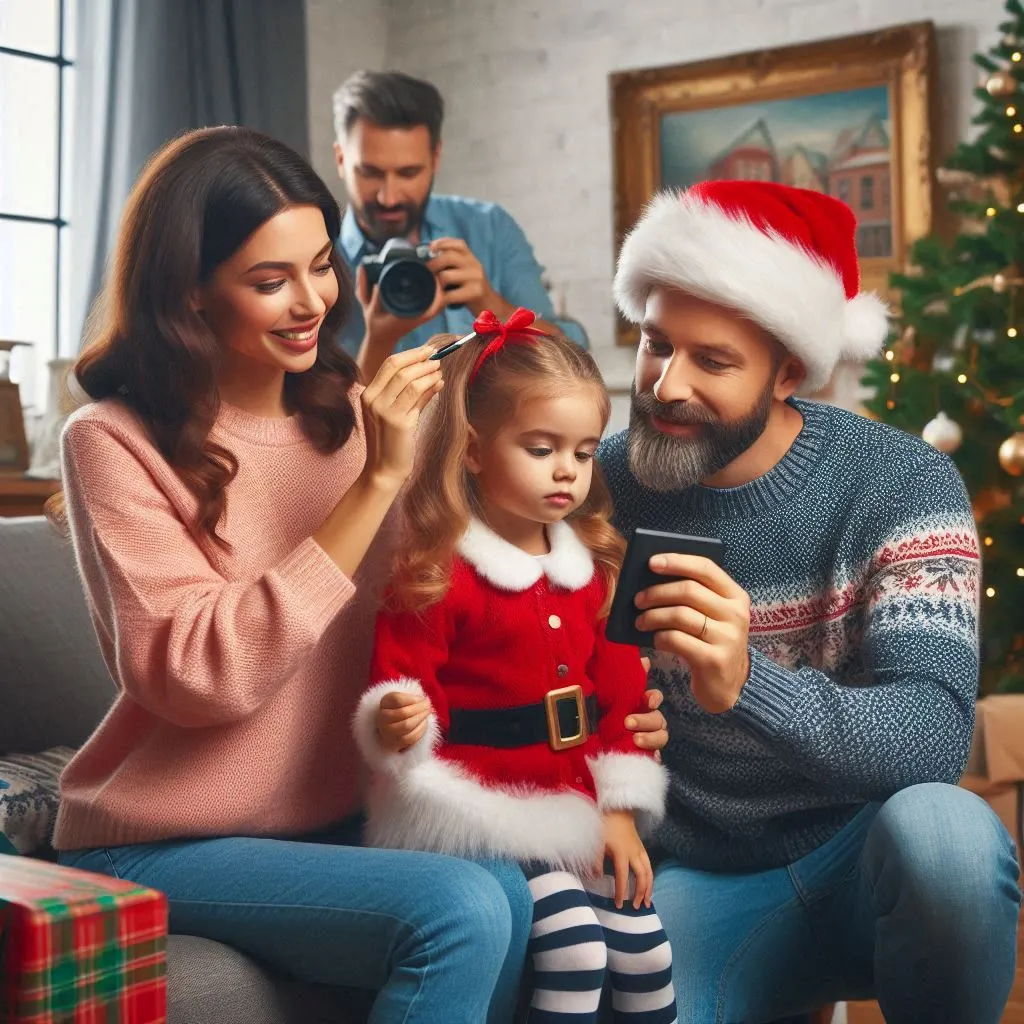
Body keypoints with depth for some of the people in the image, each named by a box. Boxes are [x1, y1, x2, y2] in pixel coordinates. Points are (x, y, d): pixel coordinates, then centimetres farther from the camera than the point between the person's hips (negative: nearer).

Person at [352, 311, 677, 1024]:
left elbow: (619, 695, 10)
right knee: (576, 947, -19)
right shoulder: (436, 572, -13)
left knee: (644, 942, 1)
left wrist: (620, 809, 4)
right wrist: (396, 724, -34)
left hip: (577, 812, 6)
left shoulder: (594, 564, 8)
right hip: (486, 817, -6)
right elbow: (399, 685, -10)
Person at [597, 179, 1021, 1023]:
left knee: (943, 831, -34)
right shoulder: (602, 488, -5)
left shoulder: (902, 483, -13)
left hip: (867, 861, -1)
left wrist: (748, 684, -42)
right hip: (698, 880, 2)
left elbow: (938, 735, -24)